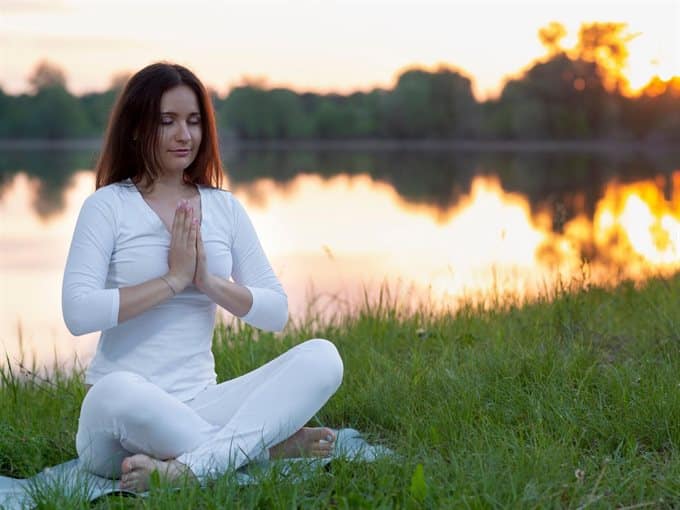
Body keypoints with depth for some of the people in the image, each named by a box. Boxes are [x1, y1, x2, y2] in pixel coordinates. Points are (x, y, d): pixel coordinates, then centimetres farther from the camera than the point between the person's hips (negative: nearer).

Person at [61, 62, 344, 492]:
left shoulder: (225, 208, 13)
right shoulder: (109, 205, -1)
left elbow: (277, 312, 7)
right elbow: (78, 312, -15)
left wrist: (210, 282, -9)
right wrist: (174, 279, -12)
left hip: (201, 404, 4)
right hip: (124, 419, -4)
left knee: (321, 358, -17)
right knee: (114, 394, -41)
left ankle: (187, 467, -32)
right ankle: (268, 446, -22)